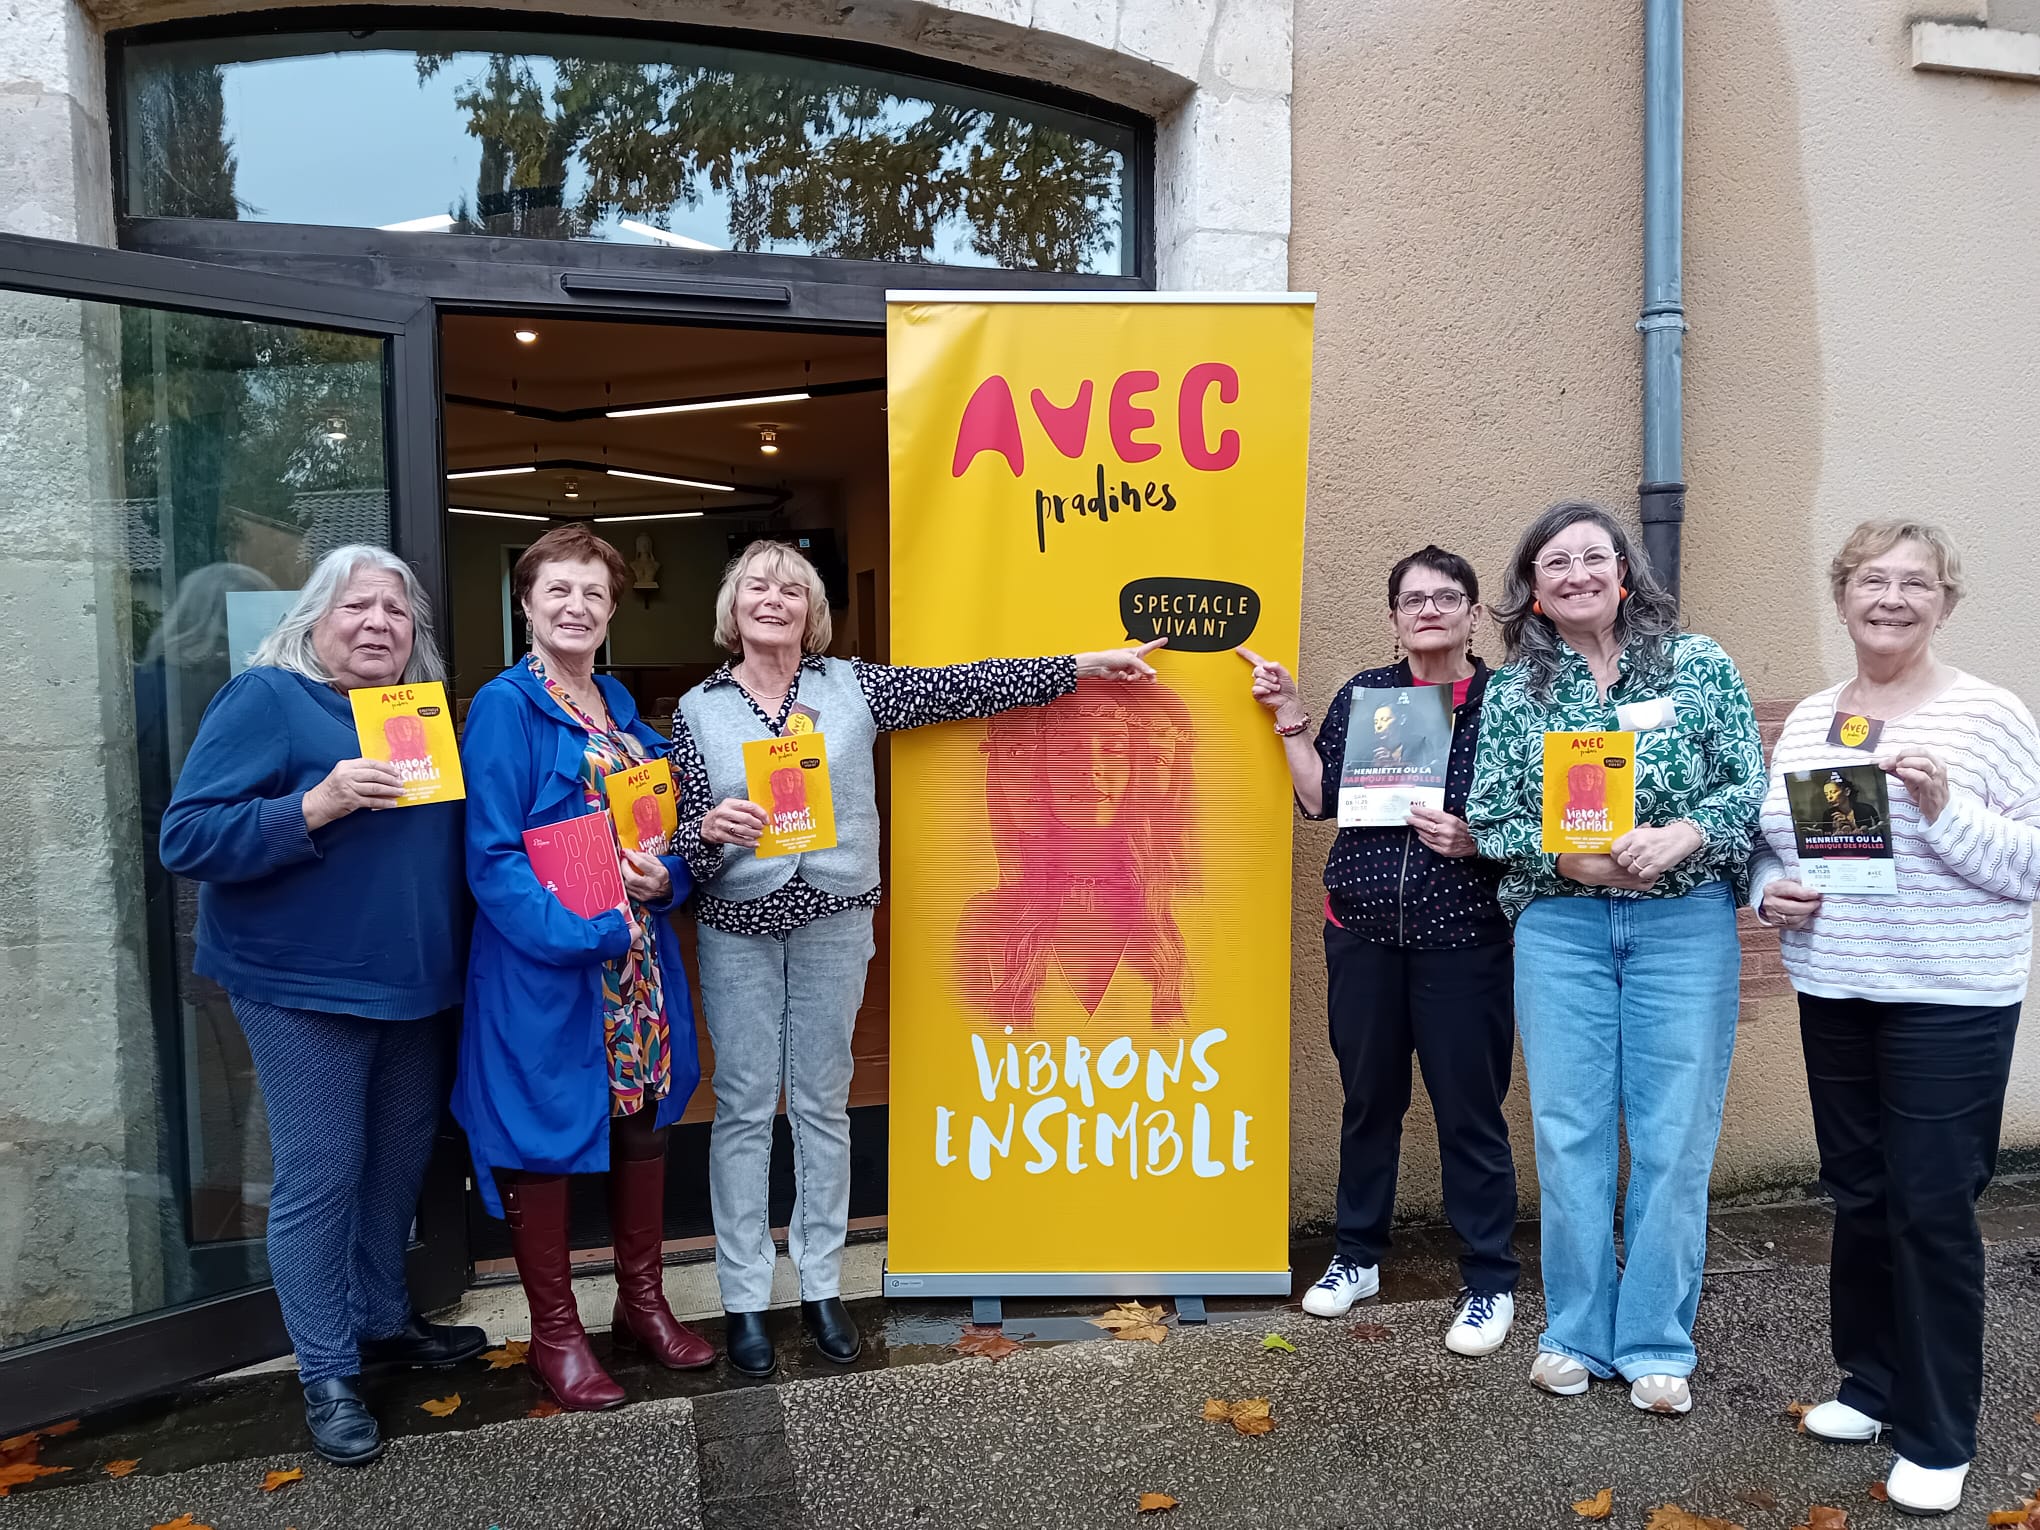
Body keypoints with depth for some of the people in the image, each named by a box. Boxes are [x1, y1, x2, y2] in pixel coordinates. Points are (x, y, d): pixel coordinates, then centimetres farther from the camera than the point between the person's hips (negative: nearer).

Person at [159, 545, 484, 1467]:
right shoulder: (265, 698, -9)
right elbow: (186, 840, -17)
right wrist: (315, 807, -28)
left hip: (413, 983, 7)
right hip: (302, 986, -6)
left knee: (401, 1158, 17)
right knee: (320, 1176, 1)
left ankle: (384, 1321, 36)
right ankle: (327, 1375, 17)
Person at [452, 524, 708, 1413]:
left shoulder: (621, 708, 11)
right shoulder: (506, 707, -10)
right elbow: (493, 857, -16)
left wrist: (665, 879, -8)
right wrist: (579, 935, -25)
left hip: (637, 962, 7)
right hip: (545, 968, -7)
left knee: (644, 1121, 16)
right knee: (546, 1139, 6)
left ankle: (642, 1303, 34)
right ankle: (555, 1333, 23)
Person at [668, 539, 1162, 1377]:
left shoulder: (853, 686, 1)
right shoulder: (698, 710, 0)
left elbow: (966, 687, -2)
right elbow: (678, 837, 0)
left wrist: (1087, 663, -4)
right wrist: (709, 828, -24)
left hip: (834, 922, 1)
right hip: (737, 931, -1)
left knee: (824, 1103, 9)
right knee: (744, 1109, 5)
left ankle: (822, 1286, 23)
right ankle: (745, 1301, 17)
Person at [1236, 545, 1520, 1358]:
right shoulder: (1362, 695, 6)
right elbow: (1320, 800, 2)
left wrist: (1474, 841, -18)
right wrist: (1288, 716, -1)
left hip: (1464, 937, -3)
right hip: (1363, 932, 3)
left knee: (1469, 1109, 3)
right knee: (1368, 1097, 15)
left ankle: (1490, 1282, 20)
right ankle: (1357, 1256, 32)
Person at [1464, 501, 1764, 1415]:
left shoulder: (1699, 665, 3)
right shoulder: (1512, 691, 5)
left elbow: (1751, 786, 0)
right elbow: (1488, 819, 2)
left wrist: (1681, 836, -17)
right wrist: (1568, 857, -14)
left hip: (1685, 921, -1)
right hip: (1559, 926, 1)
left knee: (1674, 1135, 3)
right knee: (1569, 1133, 6)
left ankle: (1656, 1344, 19)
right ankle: (1576, 1334, 22)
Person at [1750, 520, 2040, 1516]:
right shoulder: (1806, 720, 8)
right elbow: (1767, 844, 16)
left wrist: (1946, 809, -23)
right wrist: (1769, 893, -4)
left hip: (1949, 1004, -5)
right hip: (1834, 995, 5)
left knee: (1932, 1211, 1)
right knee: (1859, 1198, 15)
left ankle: (1937, 1437, 16)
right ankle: (1873, 1383, 32)